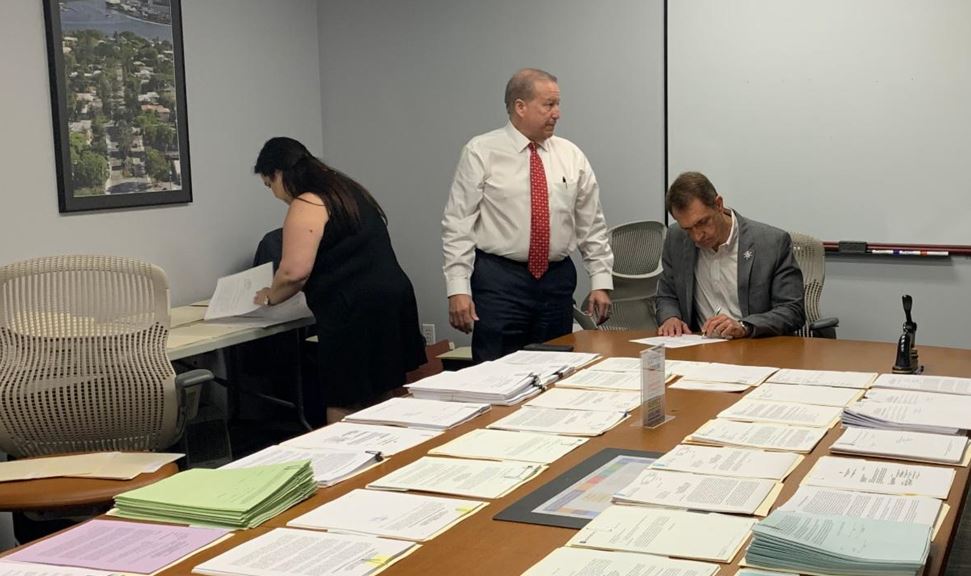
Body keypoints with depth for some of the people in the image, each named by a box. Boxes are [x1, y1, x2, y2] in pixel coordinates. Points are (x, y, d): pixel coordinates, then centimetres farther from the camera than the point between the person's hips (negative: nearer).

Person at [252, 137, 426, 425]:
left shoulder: (307, 205, -9)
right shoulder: (347, 190, 19)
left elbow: (295, 271, -18)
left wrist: (269, 297, 1)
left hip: (356, 314, -9)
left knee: (342, 406, -3)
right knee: (377, 408, 13)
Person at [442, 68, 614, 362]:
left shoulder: (571, 156, 8)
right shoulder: (481, 152, -3)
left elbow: (592, 226, 11)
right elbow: (458, 225, -5)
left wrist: (601, 282, 5)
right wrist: (458, 289, -12)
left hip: (558, 280, 4)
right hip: (499, 281, -3)